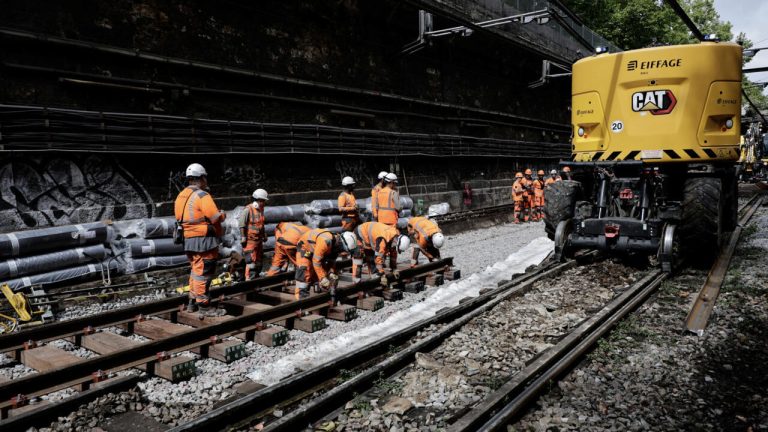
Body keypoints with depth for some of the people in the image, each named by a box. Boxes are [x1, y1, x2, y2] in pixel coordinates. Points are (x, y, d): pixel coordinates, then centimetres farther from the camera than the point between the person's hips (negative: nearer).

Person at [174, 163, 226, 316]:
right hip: (204, 240, -8)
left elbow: (181, 218, 14)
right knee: (203, 273, -2)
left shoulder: (181, 196, 11)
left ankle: (192, 303, 27)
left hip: (189, 240, 9)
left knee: (196, 270, 20)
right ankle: (203, 306, 4)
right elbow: (216, 217, -19)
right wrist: (223, 215, 3)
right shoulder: (202, 195, -15)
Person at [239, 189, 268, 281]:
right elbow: (242, 224, -15)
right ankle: (249, 280, -7)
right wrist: (243, 237, -16)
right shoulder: (248, 209, -16)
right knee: (251, 262, -12)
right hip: (250, 240, -8)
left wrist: (264, 235, 21)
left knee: (258, 262, 15)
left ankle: (256, 279, 27)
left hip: (258, 240, 8)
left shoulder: (261, 209, 9)